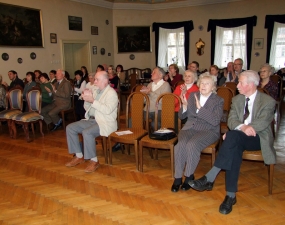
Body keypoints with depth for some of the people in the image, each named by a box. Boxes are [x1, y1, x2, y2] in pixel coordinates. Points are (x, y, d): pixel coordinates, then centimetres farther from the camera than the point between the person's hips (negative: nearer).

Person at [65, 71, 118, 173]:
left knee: (87, 132, -33)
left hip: (105, 123, -9)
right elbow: (87, 108, 19)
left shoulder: (111, 93, -10)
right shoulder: (96, 91, 15)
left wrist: (93, 101, -23)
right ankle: (79, 156, 6)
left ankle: (94, 160, -15)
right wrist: (87, 100, -3)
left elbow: (107, 110, -25)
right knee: (70, 128, -2)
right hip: (91, 120, 9)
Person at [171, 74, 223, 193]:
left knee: (192, 144, -32)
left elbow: (215, 121, -14)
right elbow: (181, 116, 12)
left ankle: (189, 176, -12)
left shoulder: (218, 100, 1)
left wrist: (200, 108, -21)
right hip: (190, 128, 3)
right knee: (180, 144, -28)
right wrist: (185, 105, -9)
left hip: (208, 130, -3)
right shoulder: (192, 95, 12)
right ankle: (177, 177, -16)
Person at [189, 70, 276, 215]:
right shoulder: (237, 99, 12)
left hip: (258, 138, -4)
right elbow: (231, 120, 0)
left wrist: (234, 132, -25)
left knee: (233, 136, -35)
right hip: (238, 138, 4)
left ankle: (209, 178, -38)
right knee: (234, 149, -34)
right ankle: (231, 195, -32)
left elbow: (263, 122, -16)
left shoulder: (268, 101, -1)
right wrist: (242, 127, -26)